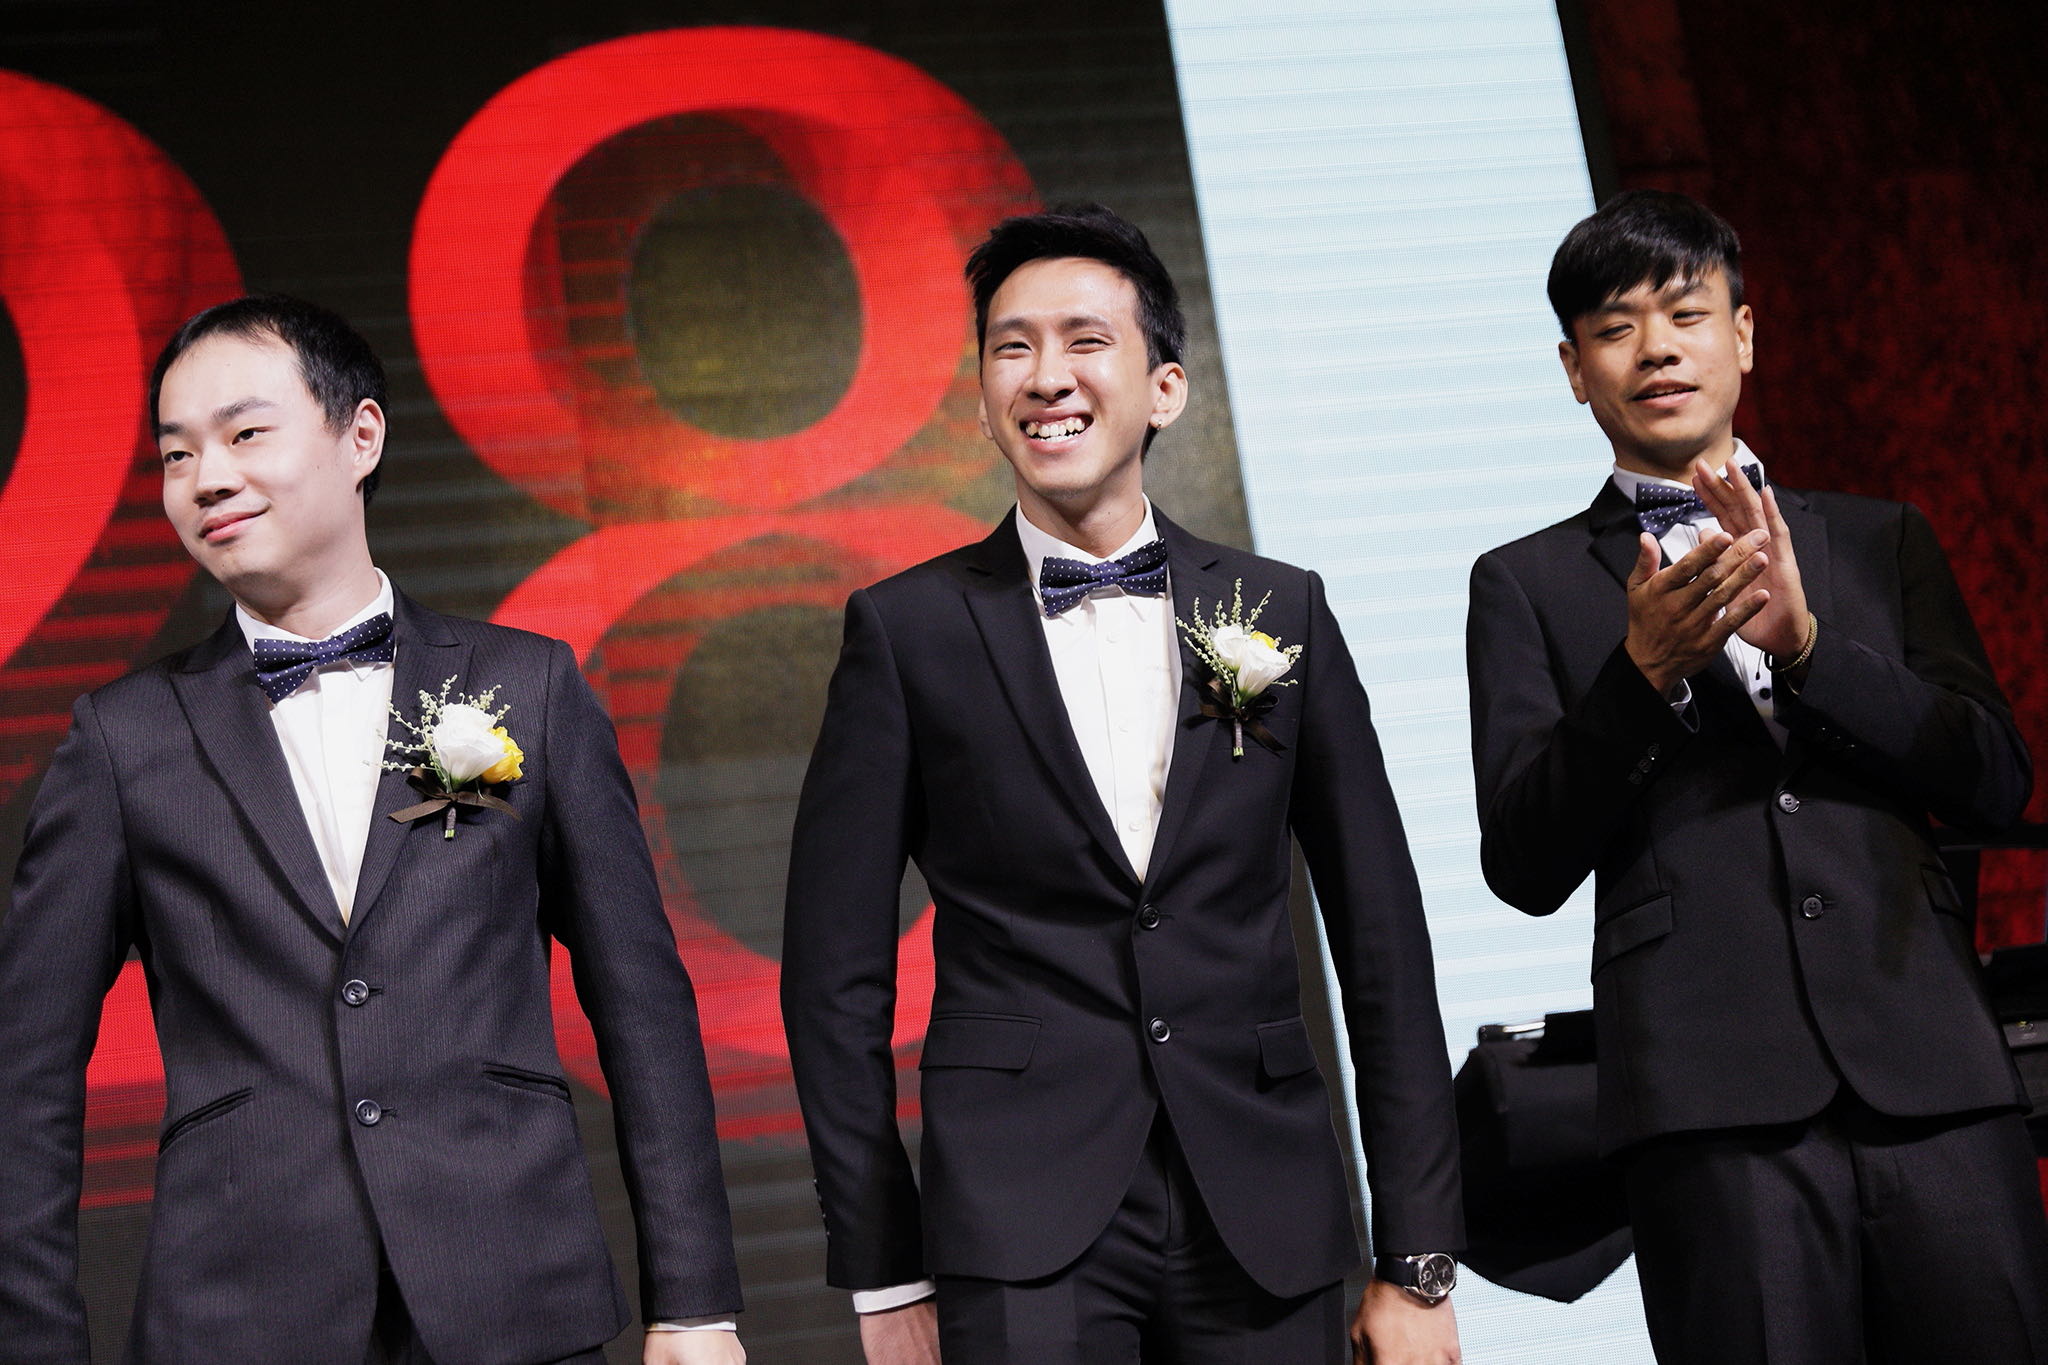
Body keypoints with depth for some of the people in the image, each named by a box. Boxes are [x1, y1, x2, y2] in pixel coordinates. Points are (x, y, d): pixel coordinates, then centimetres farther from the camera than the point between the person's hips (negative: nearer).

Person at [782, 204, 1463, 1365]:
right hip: (1022, 1228, -2)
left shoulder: (1282, 614, 7)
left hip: (1266, 1229, 2)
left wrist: (1419, 1263, 5)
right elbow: (836, 974, 3)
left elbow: (1382, 943, 7)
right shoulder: (909, 631, 1)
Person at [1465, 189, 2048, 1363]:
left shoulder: (1880, 543, 19)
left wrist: (1806, 641, -5)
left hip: (1934, 1078, 2)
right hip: (1716, 1091, -2)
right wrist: (1643, 671, -10)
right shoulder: (1531, 583, 13)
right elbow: (1525, 867, 4)